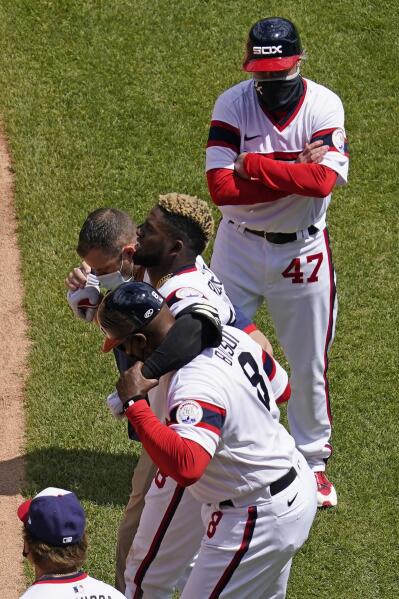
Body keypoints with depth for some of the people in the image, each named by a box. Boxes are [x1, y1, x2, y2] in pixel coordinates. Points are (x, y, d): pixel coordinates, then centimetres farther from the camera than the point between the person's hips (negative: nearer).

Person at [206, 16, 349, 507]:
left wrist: (252, 164, -23)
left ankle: (312, 461, 27)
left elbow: (324, 180, -27)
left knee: (310, 363, 9)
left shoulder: (323, 106, -13)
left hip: (303, 251, 0)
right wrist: (294, 174, -23)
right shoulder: (232, 105, -13)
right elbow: (221, 187, -22)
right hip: (239, 245, 0)